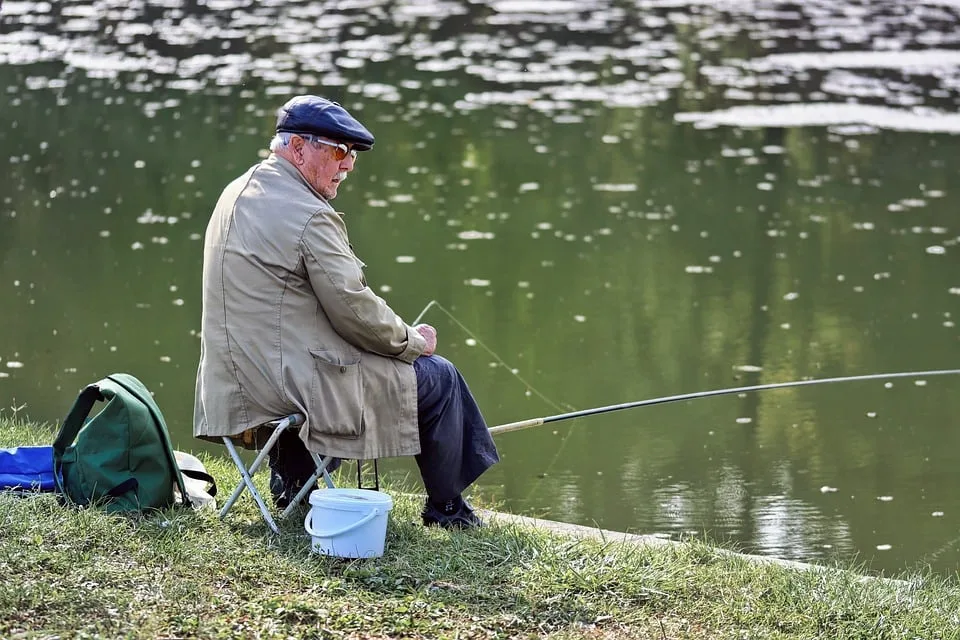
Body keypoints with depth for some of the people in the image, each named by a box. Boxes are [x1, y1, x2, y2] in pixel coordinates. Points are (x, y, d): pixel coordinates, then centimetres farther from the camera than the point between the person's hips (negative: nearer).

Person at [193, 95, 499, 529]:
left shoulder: (238, 192, 11)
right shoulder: (309, 216, -19)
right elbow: (353, 310, -17)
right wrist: (412, 341, 0)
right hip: (299, 376, -9)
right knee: (438, 377, 6)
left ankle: (291, 482, 36)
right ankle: (447, 509, 20)